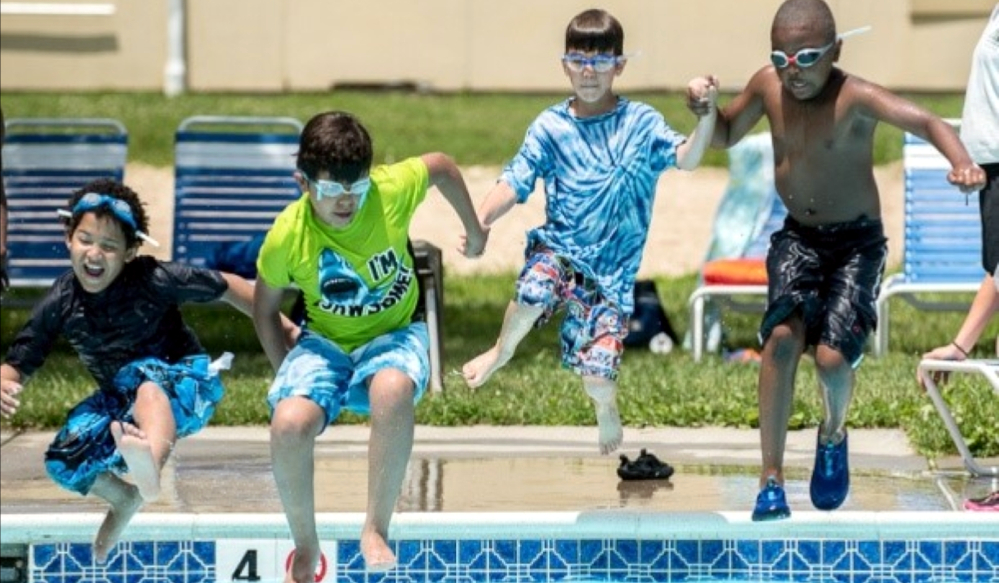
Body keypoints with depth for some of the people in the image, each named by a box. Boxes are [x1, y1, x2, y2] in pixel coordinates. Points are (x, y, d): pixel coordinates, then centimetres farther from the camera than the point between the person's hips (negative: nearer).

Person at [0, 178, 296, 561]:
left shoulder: (152, 281, -19)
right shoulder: (60, 304, -10)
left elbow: (226, 287, -9)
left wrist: (285, 330, -7)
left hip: (186, 388, -6)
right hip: (120, 402, 6)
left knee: (142, 376, -41)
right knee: (62, 463, -13)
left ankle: (151, 466, -77)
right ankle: (124, 499, 22)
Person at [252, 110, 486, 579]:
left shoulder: (393, 190, -19)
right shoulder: (287, 237, -17)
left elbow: (441, 167, 5)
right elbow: (265, 308, 2)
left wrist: (474, 231, 18)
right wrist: (287, 373, -1)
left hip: (394, 334, -1)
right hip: (325, 342, 1)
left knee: (392, 391, -39)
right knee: (289, 422, -31)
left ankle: (377, 530, -22)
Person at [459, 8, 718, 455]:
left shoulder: (641, 123, 0)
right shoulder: (550, 128, 0)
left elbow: (686, 158, -14)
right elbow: (514, 183, -6)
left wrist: (706, 116, -32)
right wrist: (479, 221, -25)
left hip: (612, 267, 0)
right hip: (558, 249, 0)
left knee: (596, 370, -10)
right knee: (535, 288, -35)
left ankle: (606, 408, 30)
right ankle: (502, 351, -1)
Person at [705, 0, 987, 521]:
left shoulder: (854, 98, -22)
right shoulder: (768, 86, -6)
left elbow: (925, 121, -37)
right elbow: (725, 135, 13)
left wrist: (962, 163, -57)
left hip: (856, 242, -3)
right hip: (798, 237, 3)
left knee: (832, 356, -18)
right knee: (783, 335, -21)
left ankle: (832, 437, 19)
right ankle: (770, 482, -15)